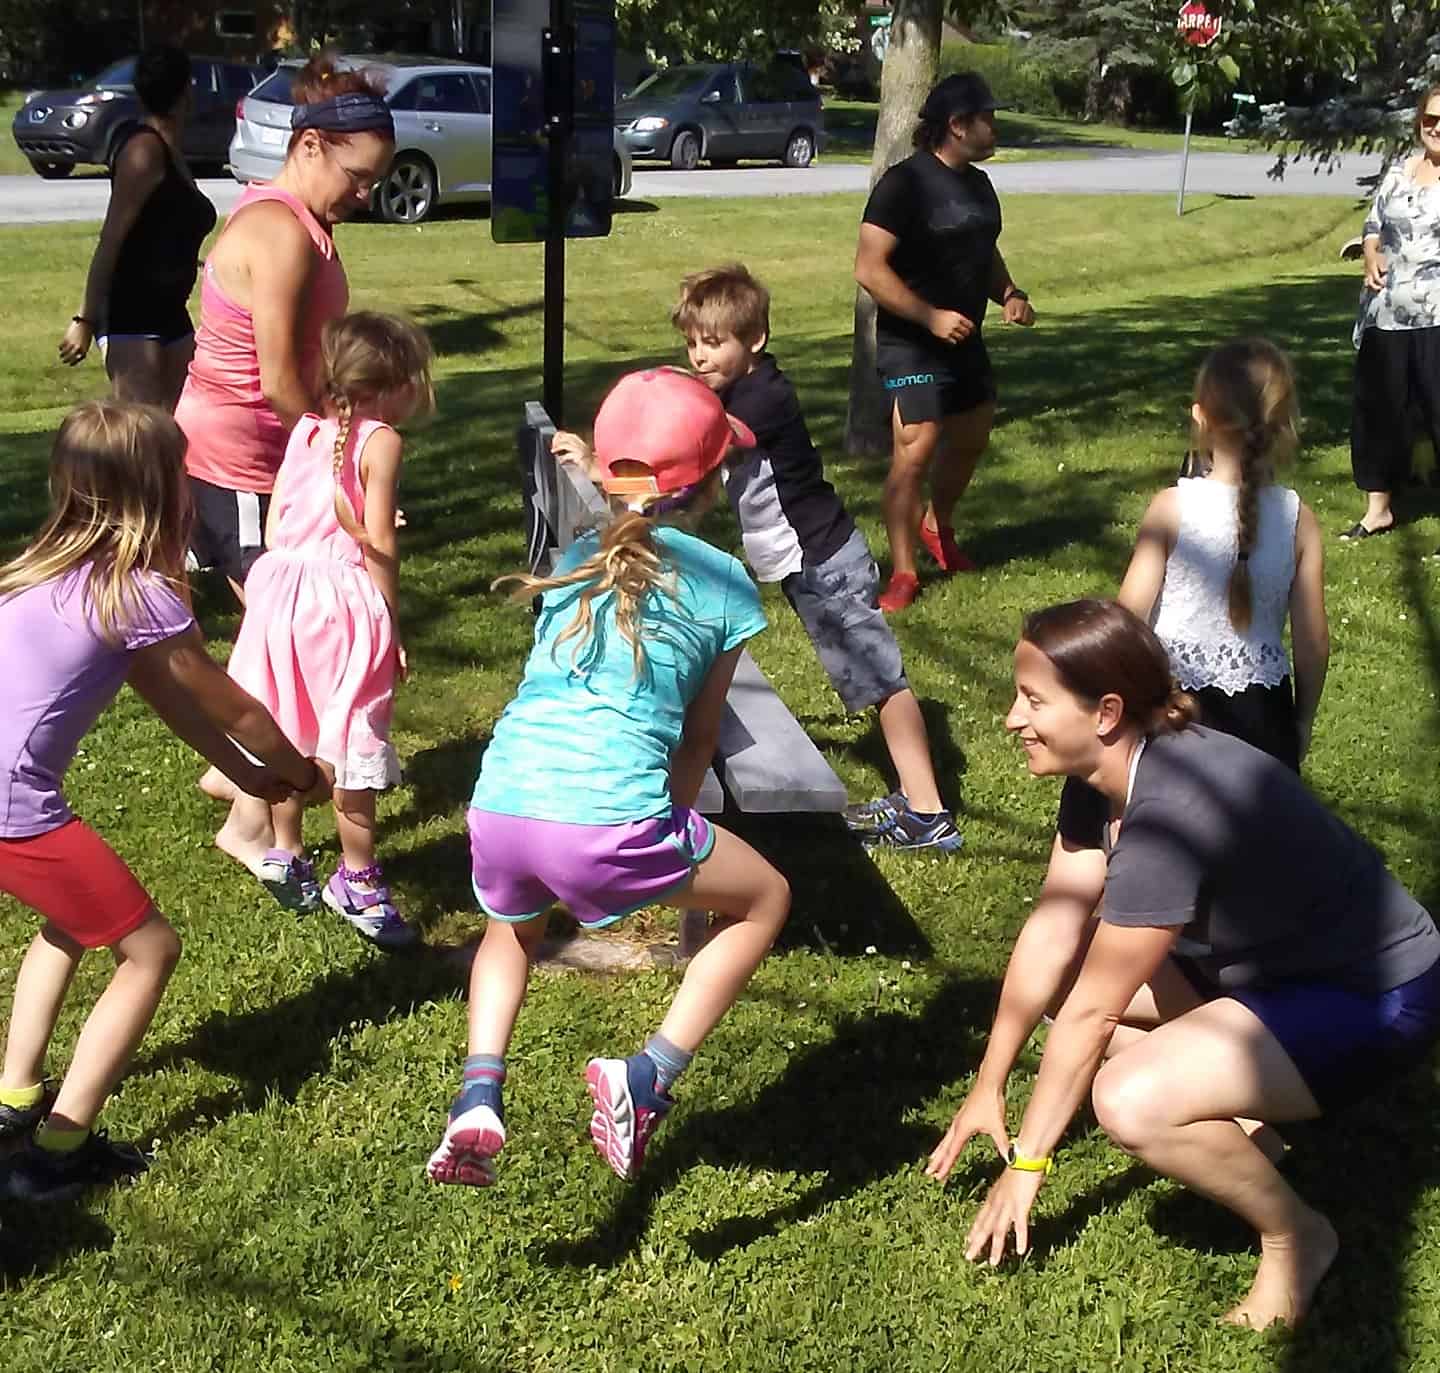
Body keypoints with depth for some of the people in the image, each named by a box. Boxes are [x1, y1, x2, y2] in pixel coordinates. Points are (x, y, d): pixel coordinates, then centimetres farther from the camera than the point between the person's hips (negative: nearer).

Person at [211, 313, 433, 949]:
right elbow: (379, 545, -13)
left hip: (283, 591, 7)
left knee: (288, 736, 19)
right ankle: (357, 881, 13)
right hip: (347, 600, -6)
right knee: (352, 748, 4)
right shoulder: (380, 442, -10)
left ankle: (284, 854, 34)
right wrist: (392, 625, -5)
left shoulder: (304, 432, 8)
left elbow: (273, 523, 9)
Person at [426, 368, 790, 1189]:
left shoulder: (577, 561, 21)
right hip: (609, 824, -5)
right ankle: (648, 1078, 8)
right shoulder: (724, 584, 10)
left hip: (500, 809, 5)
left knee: (513, 928, 38)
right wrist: (675, 828, 31)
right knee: (765, 899, 21)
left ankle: (480, 1098, 15)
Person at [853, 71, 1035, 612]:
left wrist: (1008, 294, 5)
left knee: (971, 439, 20)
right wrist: (931, 317, -25)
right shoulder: (905, 182, -15)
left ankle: (937, 528, 44)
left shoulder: (977, 183, 11)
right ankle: (903, 573, -5)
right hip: (911, 344, -9)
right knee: (914, 451, -14)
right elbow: (869, 268, -21)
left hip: (964, 340, 9)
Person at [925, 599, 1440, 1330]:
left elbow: (1089, 1013, -24)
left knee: (1131, 1101, -28)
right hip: (1274, 961, 9)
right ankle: (1238, 1121, 15)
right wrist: (989, 1086, 3)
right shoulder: (1105, 769, -6)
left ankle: (1296, 1234, -2)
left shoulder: (1173, 814, -32)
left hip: (1374, 996, -9)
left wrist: (1026, 1163, -14)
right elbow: (1051, 932, -1)